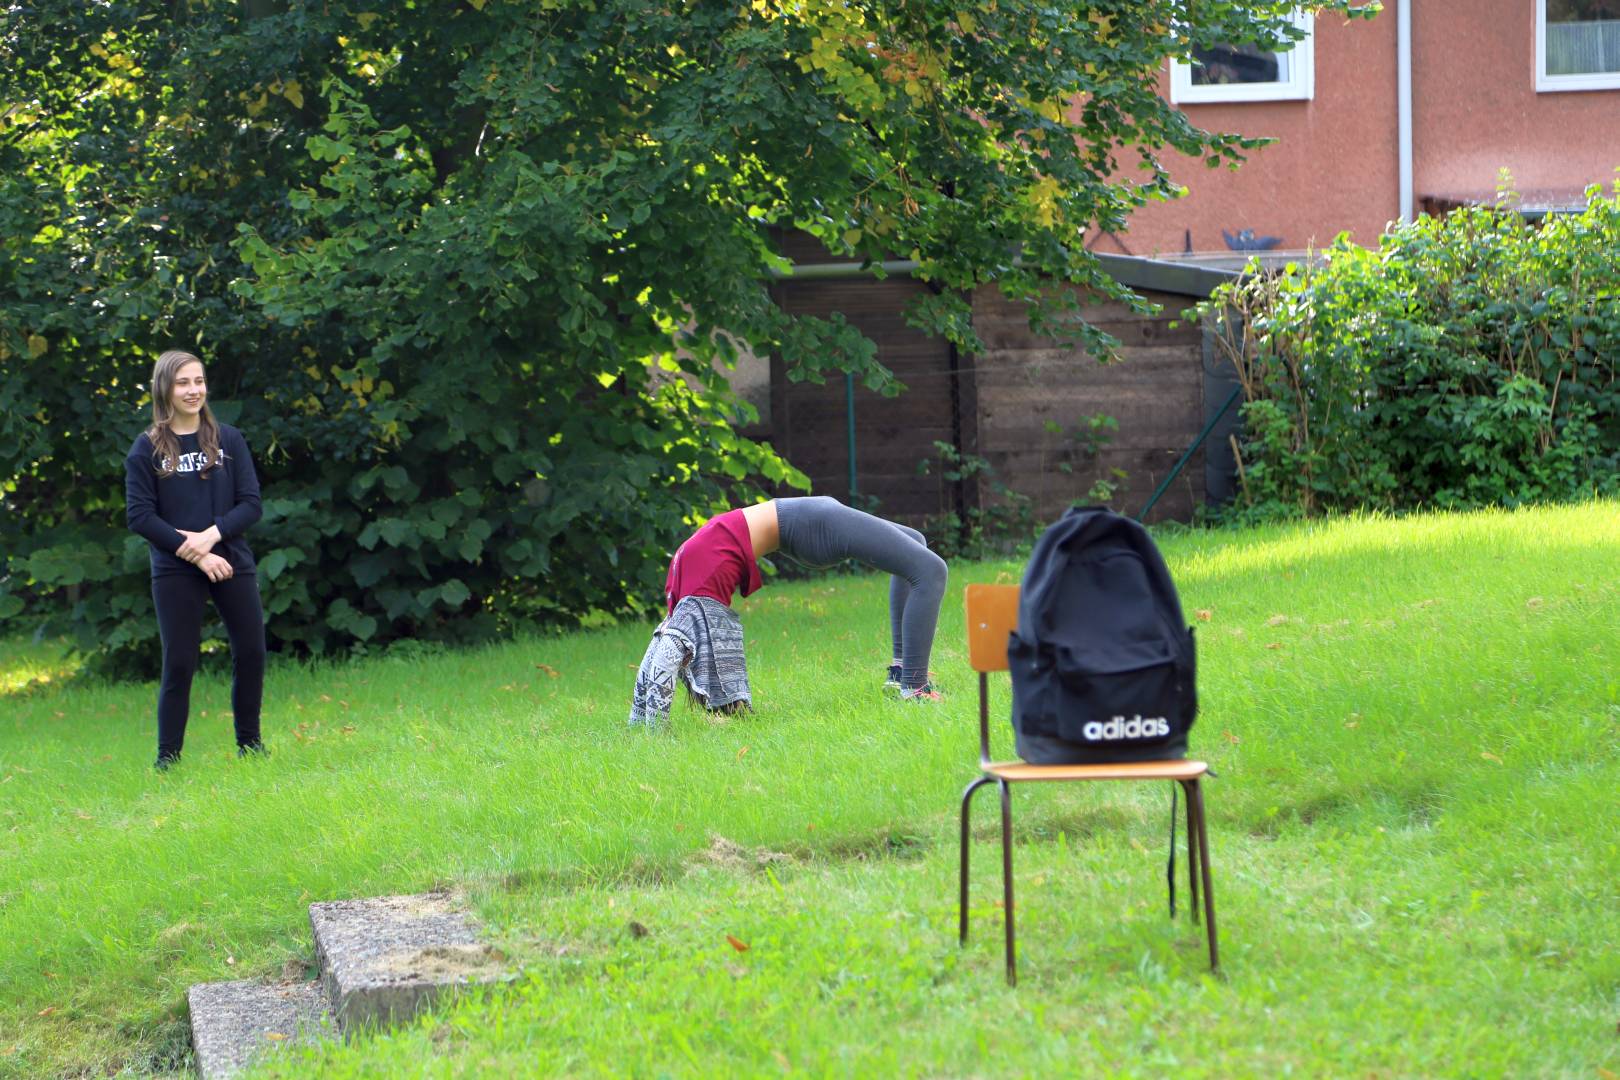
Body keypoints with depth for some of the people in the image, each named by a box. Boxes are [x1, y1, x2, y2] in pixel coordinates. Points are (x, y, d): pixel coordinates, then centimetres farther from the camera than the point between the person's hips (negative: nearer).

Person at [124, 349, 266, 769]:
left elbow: (250, 503, 2)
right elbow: (138, 514, -6)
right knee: (179, 663, -3)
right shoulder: (147, 448, -1)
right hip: (175, 572, -2)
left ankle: (249, 743, 20)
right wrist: (195, 555, -13)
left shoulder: (228, 440, 5)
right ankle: (167, 758, 6)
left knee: (251, 652, 2)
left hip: (233, 564, 2)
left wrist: (212, 535, -16)